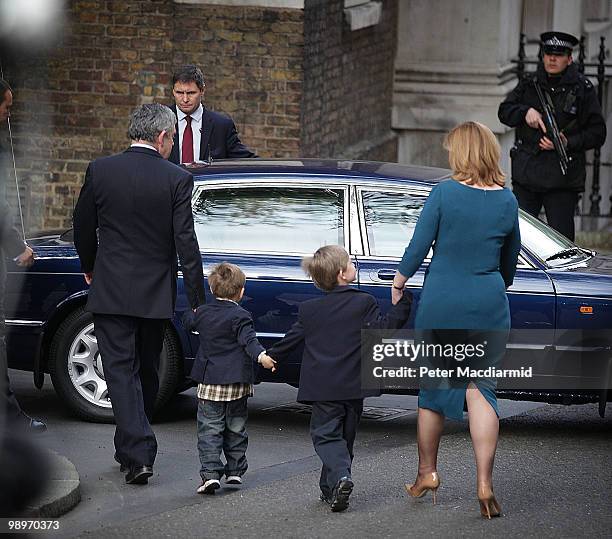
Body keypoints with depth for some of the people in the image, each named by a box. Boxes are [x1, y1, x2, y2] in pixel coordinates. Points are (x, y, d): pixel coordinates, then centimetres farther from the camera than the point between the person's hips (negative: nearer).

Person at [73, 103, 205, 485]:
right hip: (156, 294, 1)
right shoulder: (177, 180, -9)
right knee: (147, 372, 17)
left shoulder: (100, 171, -4)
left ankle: (138, 453, -14)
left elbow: (83, 228, 6)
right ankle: (135, 448, 31)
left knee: (121, 372, -1)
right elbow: (186, 243, -11)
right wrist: (198, 301, -6)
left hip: (111, 291, -1)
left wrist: (90, 268, 25)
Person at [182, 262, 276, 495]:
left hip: (209, 383, 1)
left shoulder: (203, 313, 4)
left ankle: (210, 473, -14)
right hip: (237, 383, -1)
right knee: (235, 428, 15)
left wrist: (193, 311, 45)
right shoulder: (239, 316, -9)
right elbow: (249, 340, -25)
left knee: (209, 429, -1)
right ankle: (235, 470, 21)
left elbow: (188, 322, 25)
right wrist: (261, 356, -37)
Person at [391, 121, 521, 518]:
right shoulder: (507, 201, 1)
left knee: (434, 386, 12)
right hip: (488, 304, 2)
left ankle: (427, 474, 25)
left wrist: (399, 282, 11)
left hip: (441, 301, -2)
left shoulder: (444, 193, -9)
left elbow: (418, 246, -6)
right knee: (481, 388, 2)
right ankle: (485, 483, -9)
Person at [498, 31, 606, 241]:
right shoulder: (529, 85, 12)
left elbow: (597, 133, 1)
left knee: (561, 237, -5)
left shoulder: (582, 89, 1)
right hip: (526, 173, 4)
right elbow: (504, 111, 7)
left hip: (562, 178, -3)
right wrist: (526, 112, -13)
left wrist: (569, 143, -15)